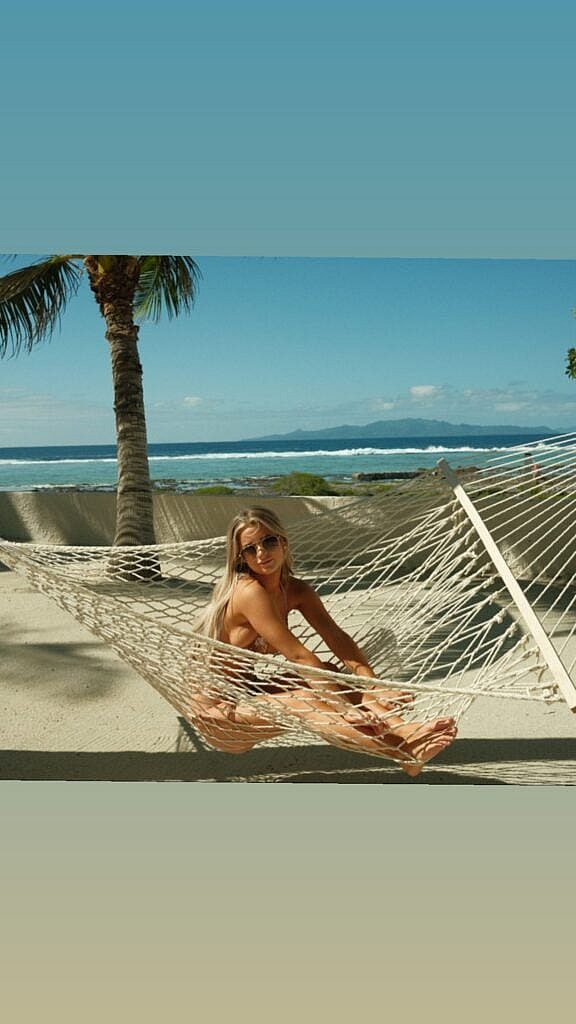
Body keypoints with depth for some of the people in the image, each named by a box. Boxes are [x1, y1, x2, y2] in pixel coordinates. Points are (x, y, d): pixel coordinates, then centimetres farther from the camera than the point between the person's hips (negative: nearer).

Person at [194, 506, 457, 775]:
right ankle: (404, 754, -39)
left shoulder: (296, 590, 0)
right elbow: (299, 656, -28)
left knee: (328, 673, -14)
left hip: (251, 694, 7)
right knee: (300, 702, -30)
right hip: (218, 712, -7)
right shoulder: (248, 592, -24)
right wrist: (347, 706, -30)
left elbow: (337, 638, -8)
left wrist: (373, 687, -22)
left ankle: (404, 731, -30)